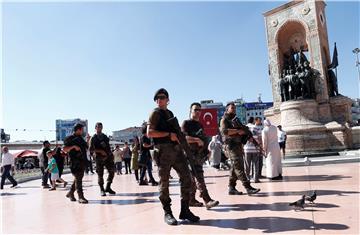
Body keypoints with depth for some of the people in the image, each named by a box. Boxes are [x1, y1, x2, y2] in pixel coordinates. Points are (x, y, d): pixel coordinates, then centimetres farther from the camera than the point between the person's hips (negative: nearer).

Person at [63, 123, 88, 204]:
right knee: (78, 179, -9)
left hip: (82, 162, 8)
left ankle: (70, 193, 28)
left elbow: (86, 148, 27)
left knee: (78, 179, 13)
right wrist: (74, 146, -23)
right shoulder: (69, 139, -4)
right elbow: (64, 149, -13)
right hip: (75, 162, -8)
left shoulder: (80, 138, 19)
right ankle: (80, 197, -9)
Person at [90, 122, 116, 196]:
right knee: (100, 174, -1)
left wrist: (111, 154, 11)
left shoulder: (105, 137, 15)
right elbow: (91, 149, -7)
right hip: (99, 158, -4)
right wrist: (100, 151, -17)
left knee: (112, 171, 0)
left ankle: (108, 187, 13)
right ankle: (102, 190, 12)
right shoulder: (93, 138, 0)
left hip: (108, 157, 4)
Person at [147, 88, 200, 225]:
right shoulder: (155, 113, 0)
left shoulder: (170, 113, 22)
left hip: (176, 149, 7)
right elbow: (150, 133, -12)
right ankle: (167, 213, 11)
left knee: (186, 177, 3)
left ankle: (184, 210, 13)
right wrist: (169, 134, -13)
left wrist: (178, 136, 15)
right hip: (163, 150, -7)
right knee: (164, 182, -1)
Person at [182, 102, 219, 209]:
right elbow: (184, 138, -15)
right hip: (191, 153, -8)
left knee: (194, 178, 11)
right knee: (198, 176, -15)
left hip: (200, 154, 8)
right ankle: (207, 200, -20)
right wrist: (197, 140, -16)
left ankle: (191, 199, 18)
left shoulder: (200, 125, 23)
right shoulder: (186, 123, -2)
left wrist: (206, 150, 20)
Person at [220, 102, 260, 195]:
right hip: (231, 146, -9)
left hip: (238, 146, 9)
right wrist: (238, 131, -19)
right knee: (239, 167, -12)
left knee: (235, 168, 9)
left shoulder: (236, 119, 22)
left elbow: (241, 132, 26)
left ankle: (231, 188, 15)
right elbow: (224, 131, -20)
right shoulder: (224, 120, -3)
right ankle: (248, 188, -14)